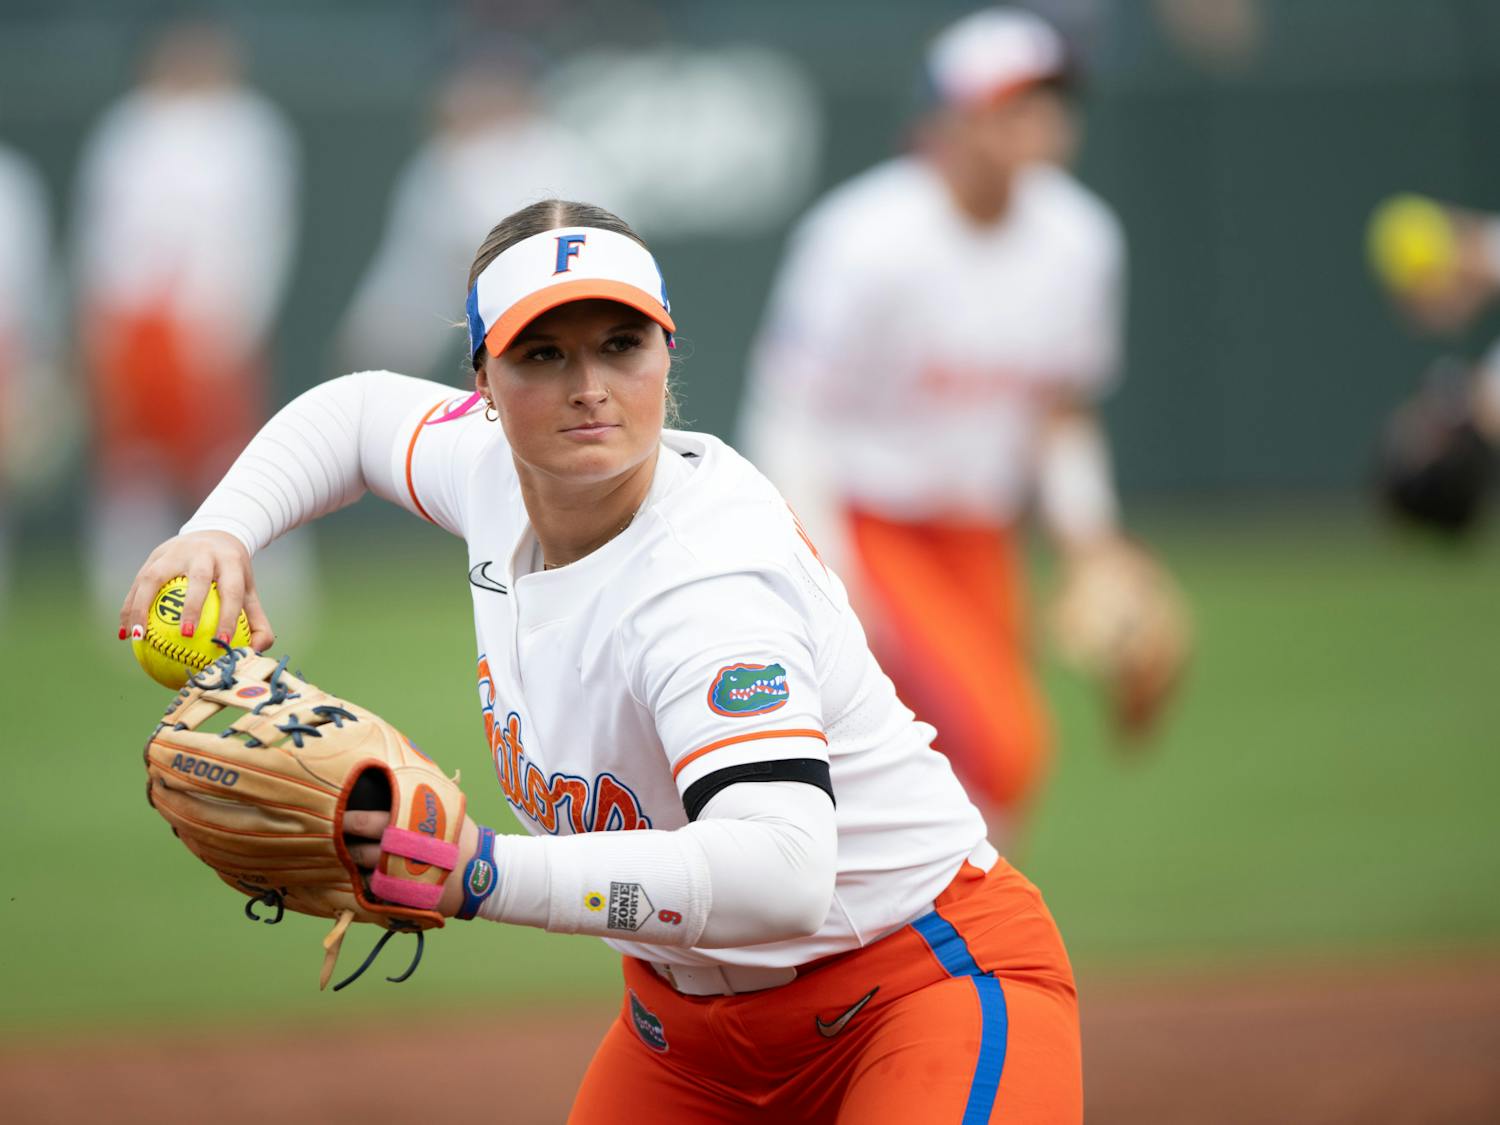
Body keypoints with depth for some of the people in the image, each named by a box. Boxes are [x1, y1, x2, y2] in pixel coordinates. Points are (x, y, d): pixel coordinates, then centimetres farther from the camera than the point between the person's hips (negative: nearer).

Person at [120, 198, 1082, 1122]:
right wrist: (221, 532, 1)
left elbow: (781, 876, -46)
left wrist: (488, 875, -52)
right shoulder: (496, 471, -6)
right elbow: (363, 413, 20)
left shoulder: (709, 585, -31)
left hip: (932, 978, -8)